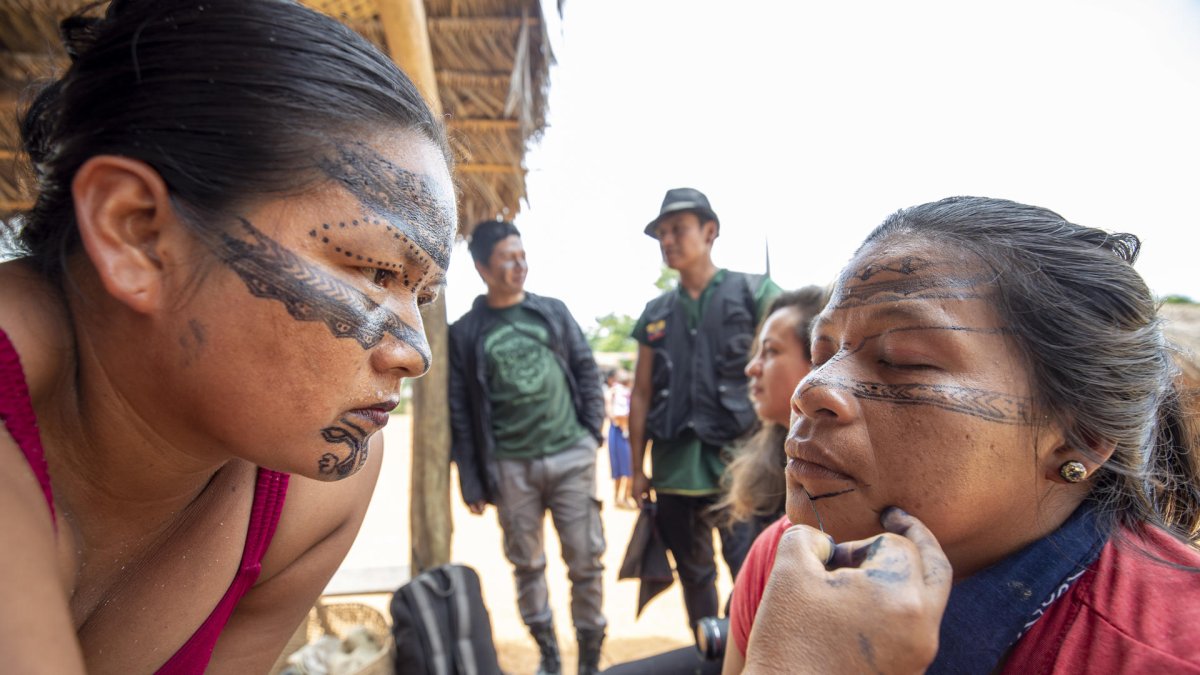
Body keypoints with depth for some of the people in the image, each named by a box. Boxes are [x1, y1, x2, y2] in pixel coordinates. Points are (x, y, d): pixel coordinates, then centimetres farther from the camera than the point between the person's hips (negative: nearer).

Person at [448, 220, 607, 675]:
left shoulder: (553, 312, 7)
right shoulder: (465, 332, 2)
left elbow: (587, 373, 11)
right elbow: (460, 411, 2)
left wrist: (591, 431, 2)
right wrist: (472, 481, 0)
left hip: (571, 457, 1)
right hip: (511, 467, 0)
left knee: (586, 560, 4)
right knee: (526, 564, 10)